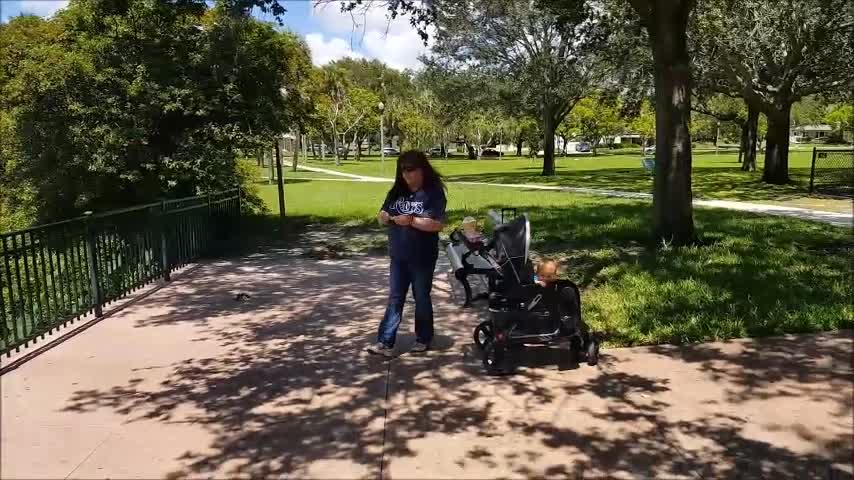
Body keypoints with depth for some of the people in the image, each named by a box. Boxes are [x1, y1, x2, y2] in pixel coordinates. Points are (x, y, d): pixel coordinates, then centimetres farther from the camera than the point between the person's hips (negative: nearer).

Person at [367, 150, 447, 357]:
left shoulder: (433, 192, -12)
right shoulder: (397, 191, 6)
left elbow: (437, 224, -22)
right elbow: (381, 216, 9)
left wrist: (410, 220, -24)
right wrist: (385, 216, -14)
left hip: (422, 258, -5)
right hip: (398, 257, 5)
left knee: (421, 299, 10)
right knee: (395, 299, 6)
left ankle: (423, 339, 26)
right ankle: (385, 343, 8)